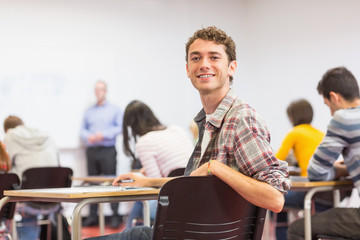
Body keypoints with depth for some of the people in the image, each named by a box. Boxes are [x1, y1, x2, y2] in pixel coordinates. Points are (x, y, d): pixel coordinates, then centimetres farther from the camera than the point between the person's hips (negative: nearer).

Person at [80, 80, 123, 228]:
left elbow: (120, 127, -3)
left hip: (108, 150, -4)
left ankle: (115, 216, -6)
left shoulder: (115, 110, 7)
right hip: (91, 150, 4)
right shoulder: (89, 112, 18)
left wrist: (104, 134, -14)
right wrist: (88, 137, -7)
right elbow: (83, 130, 15)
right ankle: (92, 216, 8)